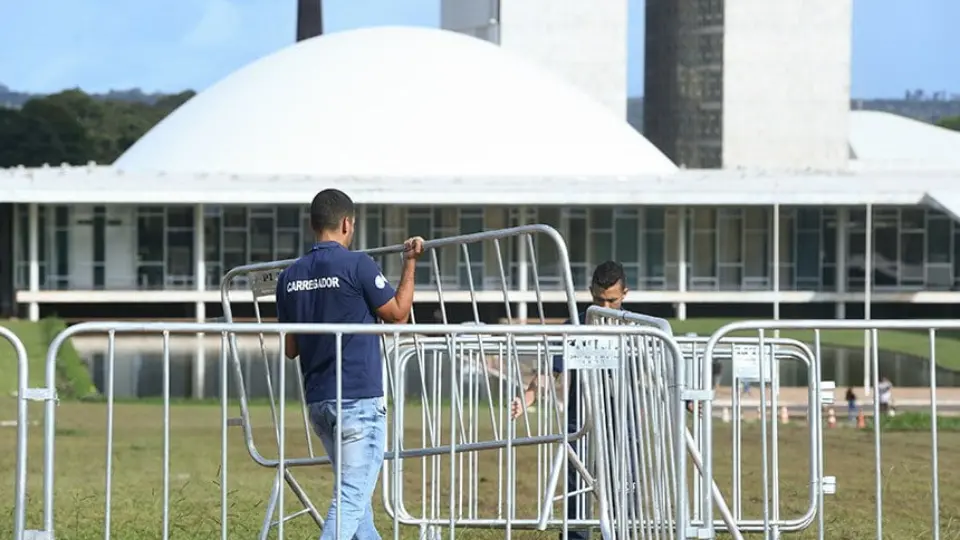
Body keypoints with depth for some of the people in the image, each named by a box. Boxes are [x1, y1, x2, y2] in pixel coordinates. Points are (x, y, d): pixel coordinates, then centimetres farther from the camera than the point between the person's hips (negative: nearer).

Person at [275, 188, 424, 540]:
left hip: (317, 399, 7)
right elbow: (398, 314, 0)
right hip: (360, 398, -7)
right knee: (351, 498, -9)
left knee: (354, 490, 21)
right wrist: (410, 264, 9)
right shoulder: (357, 265, -11)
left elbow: (290, 348, 13)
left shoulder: (290, 276, 7)